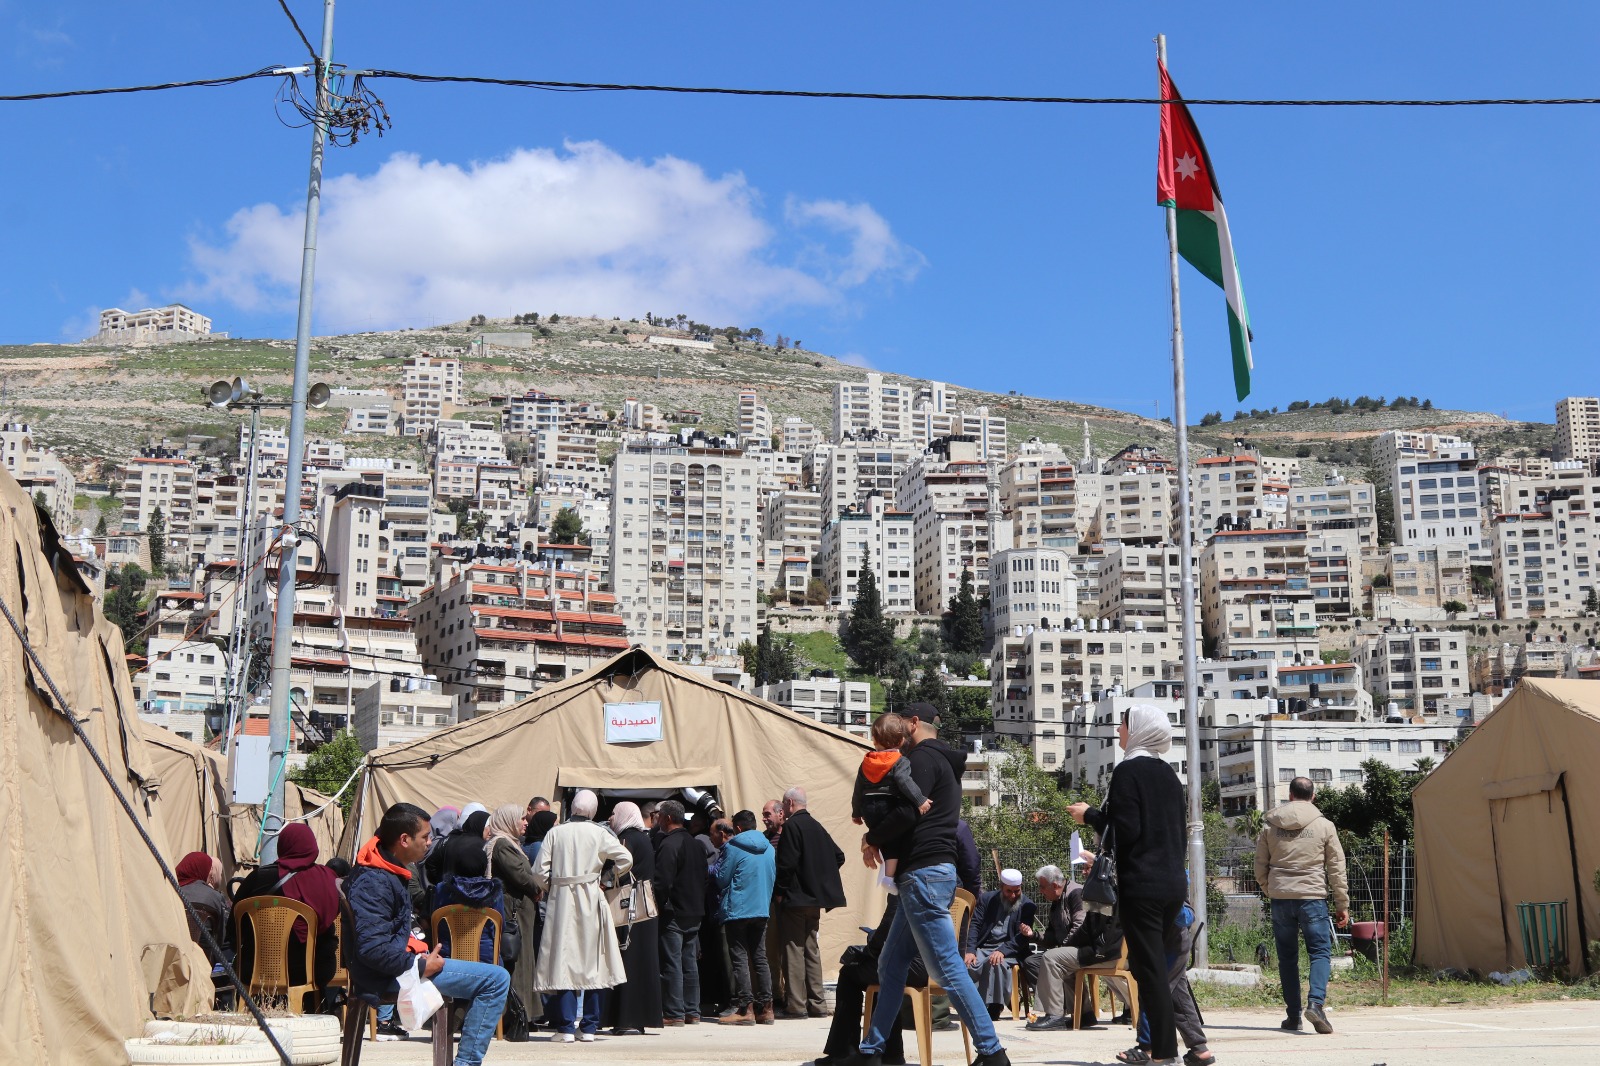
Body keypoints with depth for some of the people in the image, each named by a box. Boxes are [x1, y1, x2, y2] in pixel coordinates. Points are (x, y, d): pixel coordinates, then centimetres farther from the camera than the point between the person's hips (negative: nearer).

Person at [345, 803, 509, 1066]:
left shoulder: (386, 873, 13)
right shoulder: (373, 882, -20)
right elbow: (372, 947, -28)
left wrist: (421, 953, 9)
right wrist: (420, 965, -20)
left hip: (401, 963, 11)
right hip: (387, 976, -11)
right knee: (496, 979, -16)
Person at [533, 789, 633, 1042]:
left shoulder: (555, 833, 1)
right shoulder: (599, 834, 0)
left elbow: (539, 872, -2)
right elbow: (627, 859, -7)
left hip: (561, 901, 0)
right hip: (590, 901, 0)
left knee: (564, 958, 1)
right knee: (593, 962, 7)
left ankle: (566, 1027, -2)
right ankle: (589, 1026, 8)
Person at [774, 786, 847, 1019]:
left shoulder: (792, 826, -12)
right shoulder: (816, 826, 12)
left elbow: (786, 863, -19)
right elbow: (838, 857, 14)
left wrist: (780, 892, -9)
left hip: (794, 898, -8)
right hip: (815, 899, 8)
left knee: (793, 950, -4)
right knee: (811, 949, 11)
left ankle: (796, 1005, -5)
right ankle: (817, 1004, 12)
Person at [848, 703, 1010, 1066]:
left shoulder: (923, 758, -9)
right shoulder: (943, 760, 22)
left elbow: (908, 813, -20)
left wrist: (872, 838, -4)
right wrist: (879, 836, 15)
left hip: (924, 872, -10)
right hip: (935, 871, 10)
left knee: (947, 968, -9)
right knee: (891, 965, 12)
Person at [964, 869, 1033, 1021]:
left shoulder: (1027, 906, 4)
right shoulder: (987, 899, 11)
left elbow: (1022, 937, -4)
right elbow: (974, 925, 4)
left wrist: (1002, 951, -21)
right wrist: (970, 951, -13)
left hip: (1008, 950, -2)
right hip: (983, 948, 2)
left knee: (997, 963, -36)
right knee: (969, 965, -30)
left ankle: (993, 1007, -25)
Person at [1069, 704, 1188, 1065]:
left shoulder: (1128, 770, -10)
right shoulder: (1169, 773, 14)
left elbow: (1124, 831, -16)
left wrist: (1090, 815, -1)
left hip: (1141, 886, -8)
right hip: (1174, 882, 8)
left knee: (1150, 969, -5)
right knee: (1152, 964, 15)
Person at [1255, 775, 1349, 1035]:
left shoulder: (1270, 827, 7)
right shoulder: (1324, 826, 1)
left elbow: (1260, 867, 10)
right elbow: (1336, 868, 3)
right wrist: (1342, 904, 9)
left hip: (1280, 898, 2)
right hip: (1312, 897, -2)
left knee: (1287, 957, 10)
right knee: (1320, 952, 1)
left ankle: (1293, 1015, 10)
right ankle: (1316, 1002, -20)